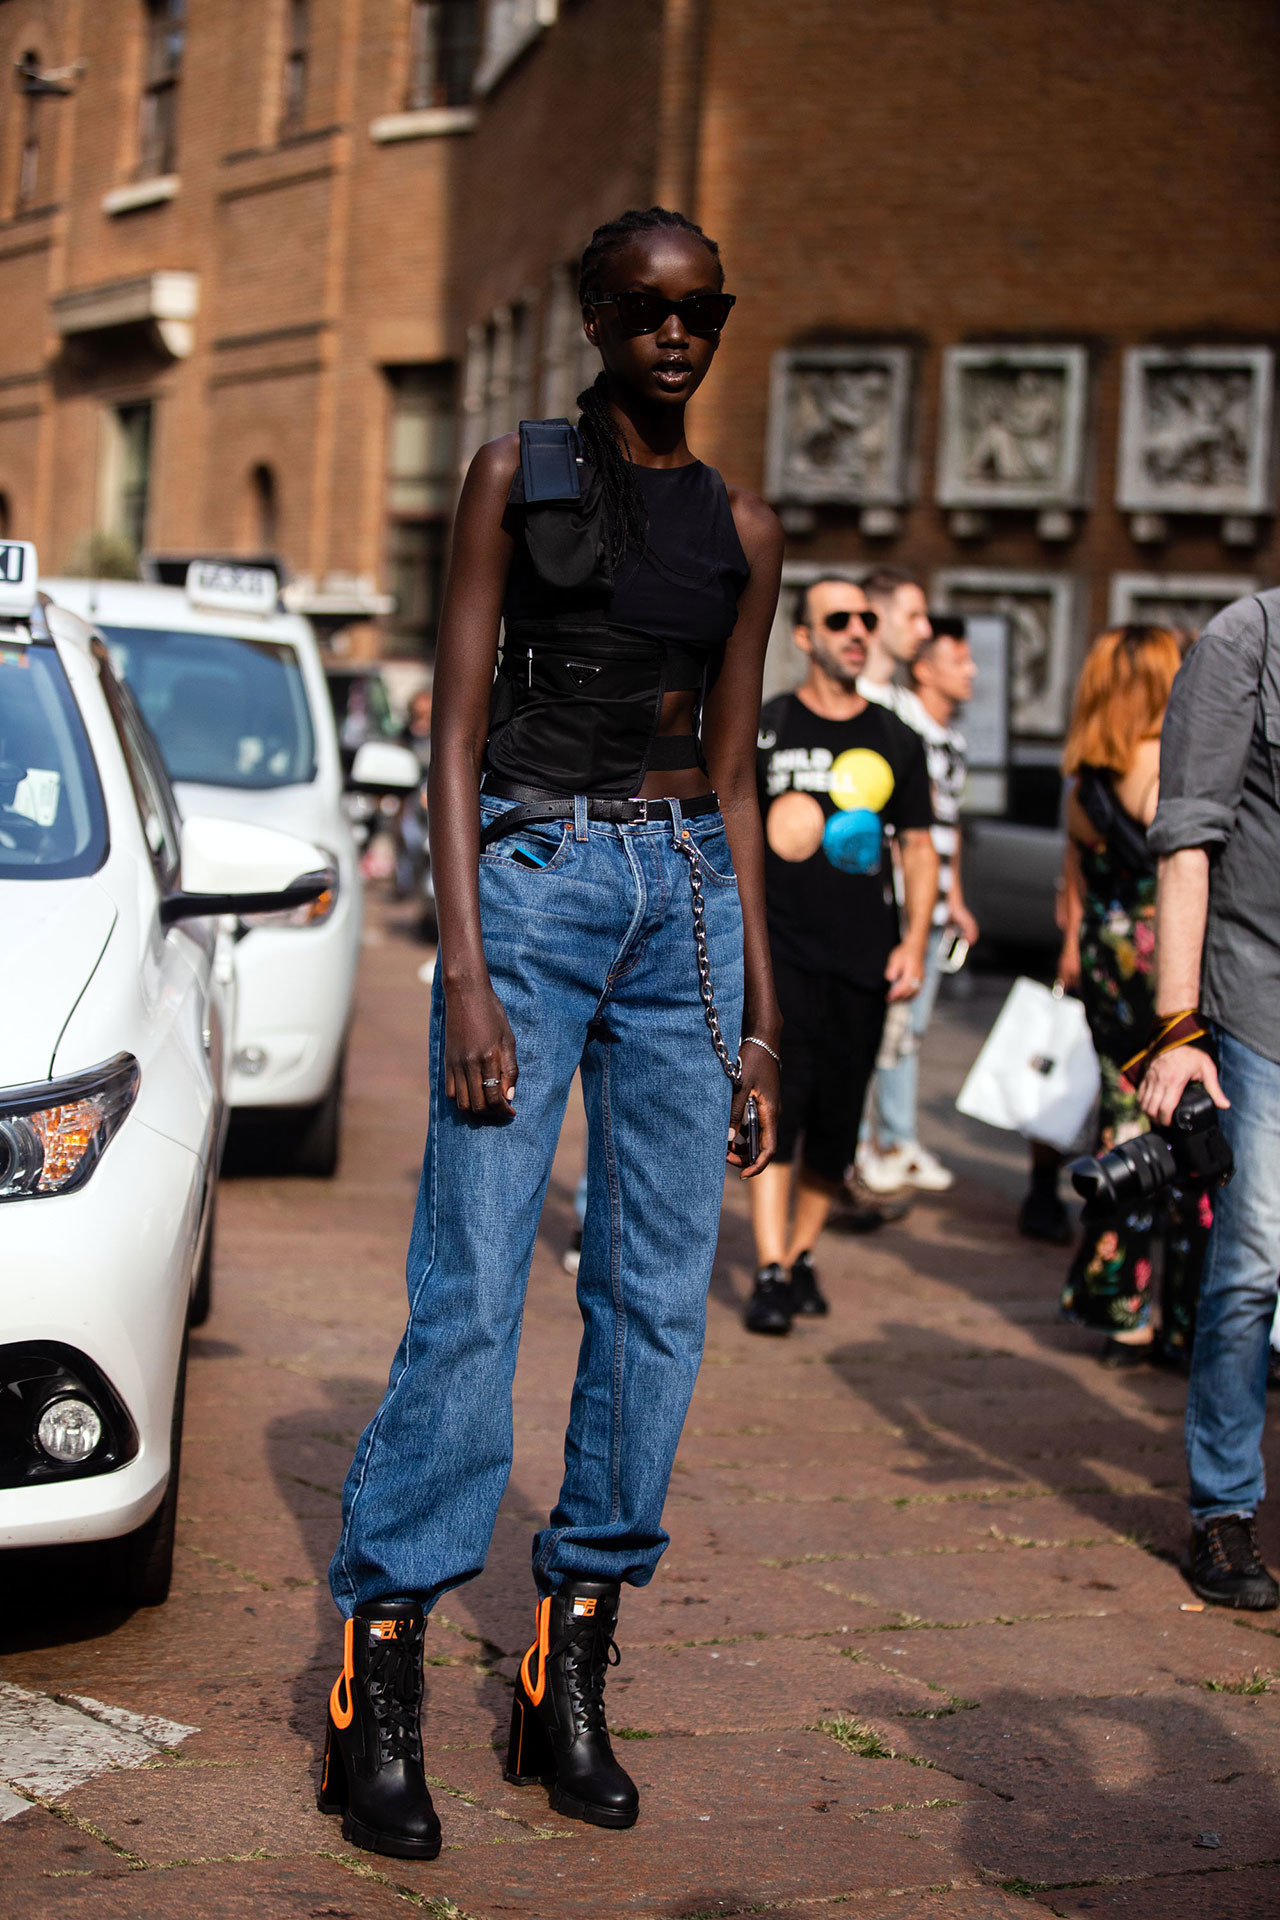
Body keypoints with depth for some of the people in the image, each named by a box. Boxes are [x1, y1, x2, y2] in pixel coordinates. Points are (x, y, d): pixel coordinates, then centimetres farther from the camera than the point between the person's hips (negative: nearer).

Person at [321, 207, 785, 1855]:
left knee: (658, 1296, 2)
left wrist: (759, 1012, 12)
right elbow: (457, 732, -1)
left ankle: (572, 1669, 11)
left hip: (688, 896, 4)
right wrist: (464, 971, -11)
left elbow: (733, 777, 16)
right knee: (472, 1289, -9)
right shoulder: (517, 473, 4)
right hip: (533, 872, -4)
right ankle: (380, 1674, -2)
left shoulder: (742, 528, 14)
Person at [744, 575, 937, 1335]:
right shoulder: (762, 728, 2)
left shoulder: (896, 740, 10)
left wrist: (915, 942, 2)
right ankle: (771, 1272, -14)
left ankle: (801, 1253, 23)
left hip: (865, 958, 3)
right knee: (778, 1100, -15)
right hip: (782, 949, -3)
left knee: (838, 1120, 6)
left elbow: (919, 847, 13)